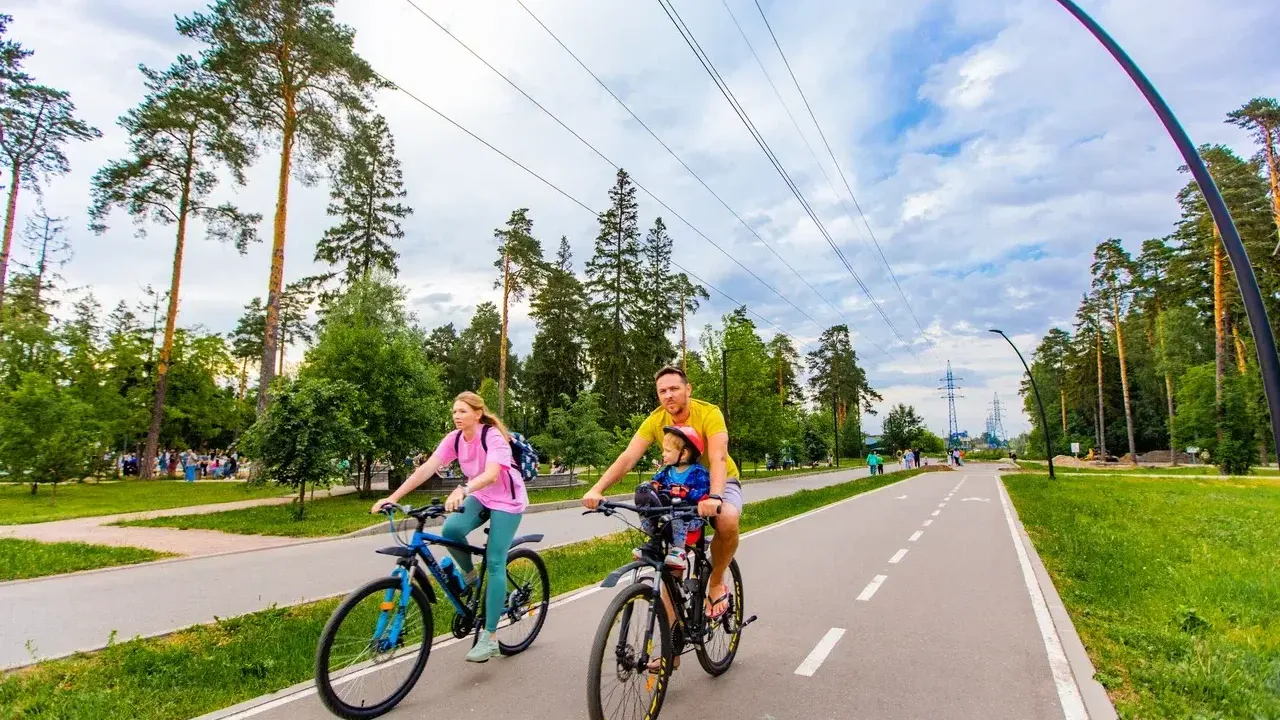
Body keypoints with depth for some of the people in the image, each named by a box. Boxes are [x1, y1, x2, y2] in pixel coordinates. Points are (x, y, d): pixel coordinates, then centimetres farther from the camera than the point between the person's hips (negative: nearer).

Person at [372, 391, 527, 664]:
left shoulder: (493, 437, -27)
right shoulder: (454, 439, -9)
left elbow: (491, 474, -43)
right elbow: (426, 469, -17)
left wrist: (461, 491, -60)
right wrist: (393, 497, -27)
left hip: (506, 500, -6)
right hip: (480, 497, 6)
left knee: (494, 563, -11)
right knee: (451, 529, -23)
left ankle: (489, 638, -3)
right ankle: (470, 577, 6)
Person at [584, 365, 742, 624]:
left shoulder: (709, 413, -25)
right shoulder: (655, 420, -15)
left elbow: (718, 459, -38)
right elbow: (627, 458, -24)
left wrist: (714, 497, -56)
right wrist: (597, 489, -38)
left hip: (720, 482, -3)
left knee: (727, 521, -34)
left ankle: (716, 583, -6)